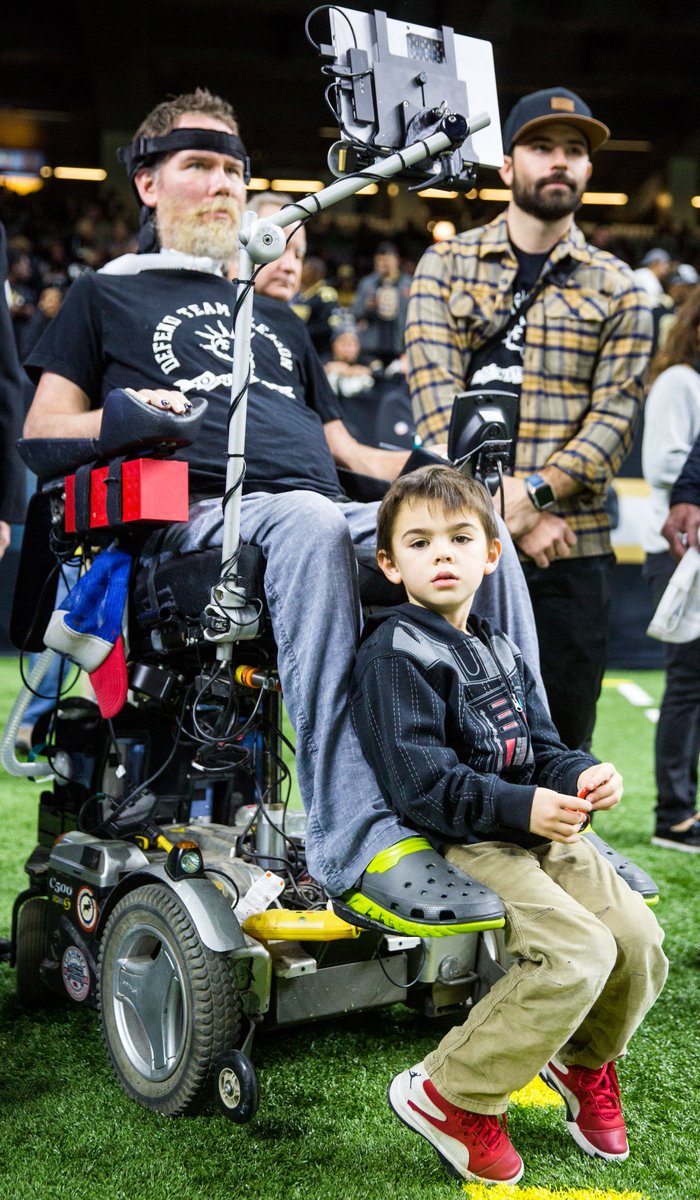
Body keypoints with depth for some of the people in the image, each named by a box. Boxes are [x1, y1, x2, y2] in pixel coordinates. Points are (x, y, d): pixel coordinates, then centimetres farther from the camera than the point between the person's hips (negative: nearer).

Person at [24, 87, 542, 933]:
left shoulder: (275, 316, 36)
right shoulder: (108, 296, 22)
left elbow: (341, 449, 30)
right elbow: (43, 429, 11)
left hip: (323, 515, 5)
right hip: (203, 513, -5)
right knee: (310, 525, -40)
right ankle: (359, 843, -48)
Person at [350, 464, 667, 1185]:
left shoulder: (499, 651, 19)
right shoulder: (395, 653, -10)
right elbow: (420, 781, -18)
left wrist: (581, 776, -4)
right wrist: (520, 808, -25)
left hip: (534, 829, 8)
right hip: (457, 842, -8)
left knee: (639, 937, -3)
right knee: (578, 953, -24)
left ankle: (585, 1060, 28)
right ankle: (446, 1094, -8)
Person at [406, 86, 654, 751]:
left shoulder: (616, 289, 10)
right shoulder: (445, 265, 8)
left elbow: (615, 417, 1)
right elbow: (436, 397, -4)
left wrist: (532, 491, -17)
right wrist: (513, 514, -13)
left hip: (572, 550, 1)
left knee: (562, 742, 6)